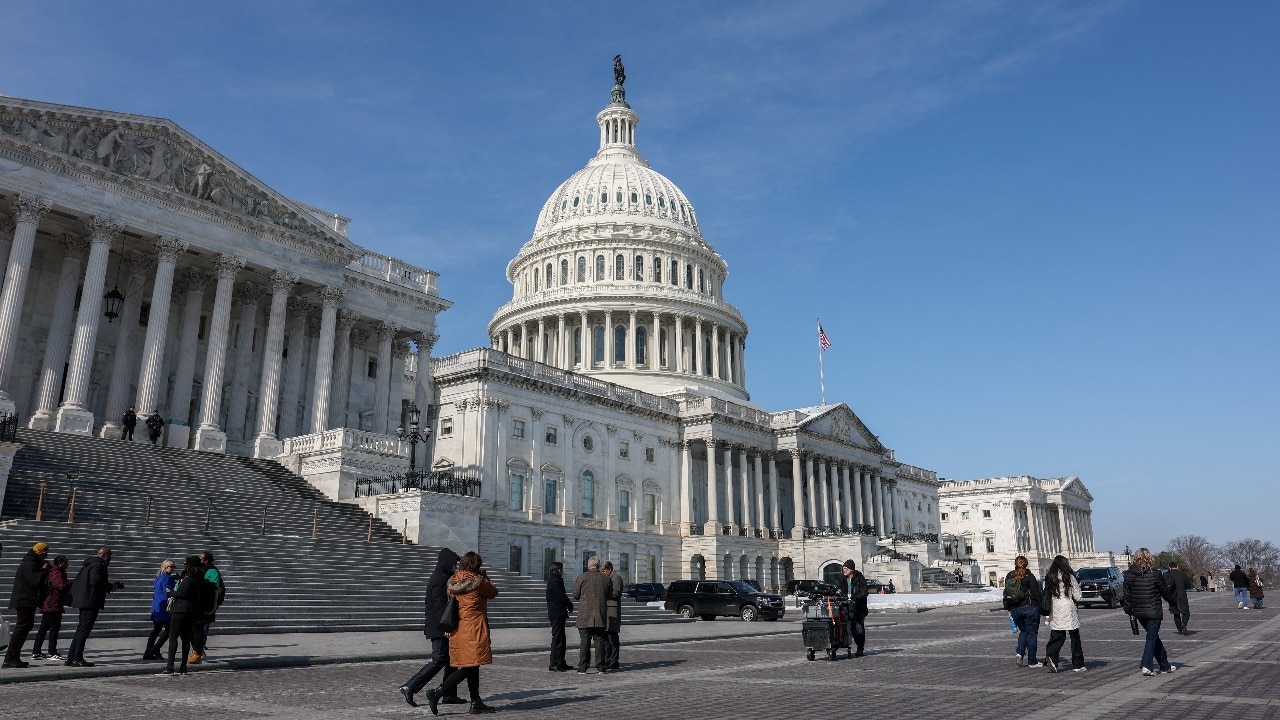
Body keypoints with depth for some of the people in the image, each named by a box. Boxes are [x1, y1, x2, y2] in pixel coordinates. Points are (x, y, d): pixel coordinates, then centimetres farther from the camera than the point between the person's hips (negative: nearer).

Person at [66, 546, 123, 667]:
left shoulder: (88, 564, 20)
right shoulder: (98, 565, -12)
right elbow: (95, 582, -24)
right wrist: (110, 587, -10)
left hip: (84, 601, 10)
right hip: (91, 602, -10)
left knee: (80, 630, 14)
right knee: (84, 630, -7)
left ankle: (70, 658, 15)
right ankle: (77, 659, -6)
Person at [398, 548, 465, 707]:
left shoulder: (441, 577, 16)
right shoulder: (439, 580, -16)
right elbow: (440, 606, -23)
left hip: (437, 627, 10)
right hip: (439, 628, -10)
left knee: (450, 660, 12)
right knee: (438, 660, -8)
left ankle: (449, 695, 15)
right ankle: (410, 687, -6)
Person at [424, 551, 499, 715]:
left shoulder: (452, 582, 8)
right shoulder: (478, 581, -11)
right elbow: (493, 593, 4)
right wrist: (485, 577, 16)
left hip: (458, 628, 8)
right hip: (474, 629, -8)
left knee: (472, 666, 14)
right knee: (470, 666, -6)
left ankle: (476, 703, 18)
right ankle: (438, 692, -16)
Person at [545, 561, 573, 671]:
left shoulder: (554, 580, 17)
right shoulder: (555, 581, -15)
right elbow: (562, 597, -17)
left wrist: (568, 605, 7)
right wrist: (570, 606, -1)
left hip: (557, 614, 11)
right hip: (557, 614, -11)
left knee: (561, 639, 14)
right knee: (557, 639, -8)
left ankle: (561, 663, 20)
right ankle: (554, 664, -6)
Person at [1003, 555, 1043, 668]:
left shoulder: (1009, 577, 5)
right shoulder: (1029, 576, -10)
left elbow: (1006, 594, 10)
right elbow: (1036, 594, -11)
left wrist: (1008, 609, 17)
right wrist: (1040, 608, -2)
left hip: (1015, 610, 5)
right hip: (1030, 608, -5)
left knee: (1023, 631, 21)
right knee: (1032, 633, 5)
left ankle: (1020, 653, 1)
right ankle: (1032, 661, 8)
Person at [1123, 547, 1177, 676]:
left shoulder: (1129, 575, -1)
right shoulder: (1154, 574, -12)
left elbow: (1127, 595, 2)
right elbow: (1166, 592, -1)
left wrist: (1129, 610, 11)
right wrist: (1175, 602, 17)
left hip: (1138, 612, 5)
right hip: (1153, 611, -5)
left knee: (1154, 637, 17)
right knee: (1152, 637, 0)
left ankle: (1165, 666, 26)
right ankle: (1147, 666, -11)